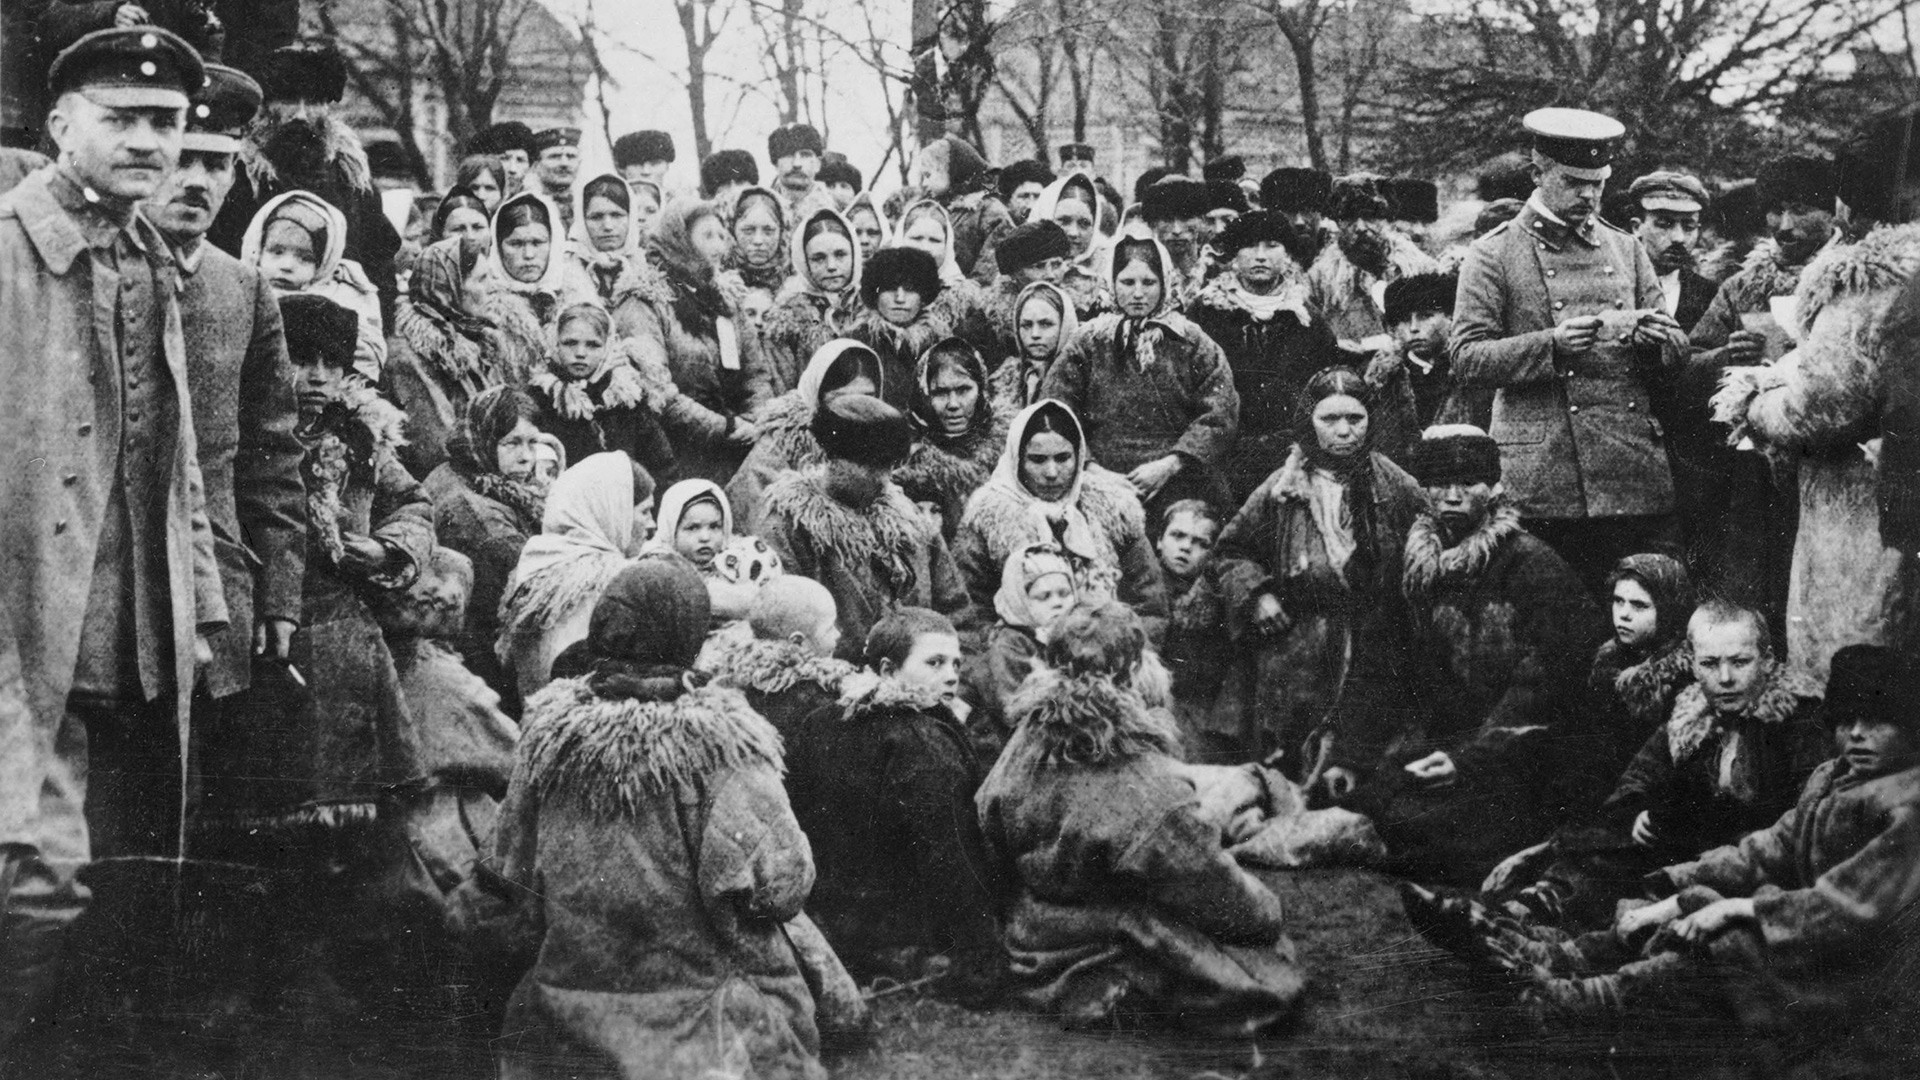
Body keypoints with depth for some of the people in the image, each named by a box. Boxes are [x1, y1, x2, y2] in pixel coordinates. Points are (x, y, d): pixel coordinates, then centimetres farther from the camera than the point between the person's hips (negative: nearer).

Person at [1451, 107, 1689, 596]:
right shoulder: (1494, 255, 3)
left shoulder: (1625, 248, 16)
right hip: (1542, 476, -4)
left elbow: (1676, 346, 18)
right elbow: (1467, 358, -4)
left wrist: (1654, 339, -6)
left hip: (1636, 470, 4)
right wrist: (1552, 344, -17)